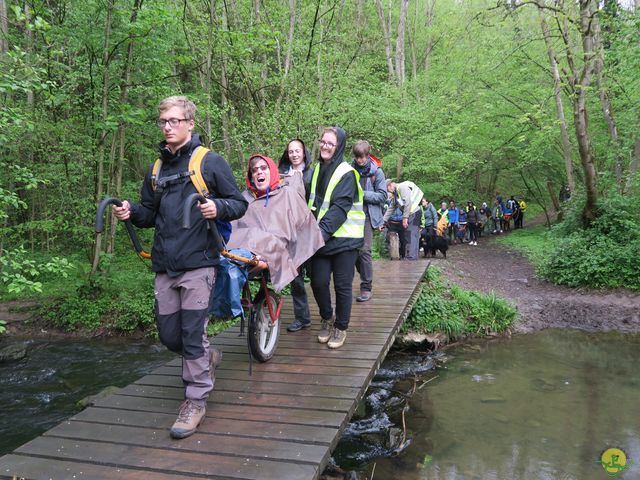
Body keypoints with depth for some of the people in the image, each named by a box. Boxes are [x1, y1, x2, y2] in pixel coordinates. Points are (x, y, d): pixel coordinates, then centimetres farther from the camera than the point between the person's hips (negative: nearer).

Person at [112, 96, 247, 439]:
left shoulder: (210, 162, -1)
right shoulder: (156, 169, 16)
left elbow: (239, 203, -1)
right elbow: (150, 215, 21)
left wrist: (217, 208, -22)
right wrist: (131, 212, -1)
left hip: (197, 263, -6)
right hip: (164, 265, 6)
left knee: (192, 332, -3)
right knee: (169, 335, 11)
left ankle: (196, 400, 14)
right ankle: (205, 358, 41)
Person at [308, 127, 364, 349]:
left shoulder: (346, 173, -9)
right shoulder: (317, 169, 12)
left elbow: (341, 207, -18)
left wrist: (323, 230, -28)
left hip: (344, 238, -5)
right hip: (321, 238, 5)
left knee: (342, 285, 3)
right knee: (318, 282, 3)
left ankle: (341, 327, 20)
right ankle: (327, 318, 29)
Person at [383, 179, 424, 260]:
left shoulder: (402, 187, -9)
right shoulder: (394, 194, 20)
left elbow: (408, 202, -19)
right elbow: (390, 209, 20)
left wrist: (405, 217, -20)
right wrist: (383, 221, 14)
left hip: (414, 213, -10)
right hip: (411, 214, 10)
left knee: (411, 235, -12)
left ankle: (411, 257, -13)